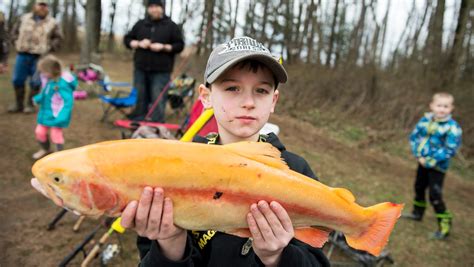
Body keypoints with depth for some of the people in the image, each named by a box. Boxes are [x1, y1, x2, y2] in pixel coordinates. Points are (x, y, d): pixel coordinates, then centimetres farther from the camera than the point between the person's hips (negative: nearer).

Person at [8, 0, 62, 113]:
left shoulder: (52, 23, 3)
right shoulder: (24, 18, 9)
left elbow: (58, 38, 5)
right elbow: (15, 31, 17)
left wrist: (49, 49, -6)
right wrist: (17, 44, 3)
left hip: (39, 57, -3)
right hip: (22, 55, 3)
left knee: (35, 82, -2)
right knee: (18, 80, 5)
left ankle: (30, 105, 11)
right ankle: (18, 104, 17)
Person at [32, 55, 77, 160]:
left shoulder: (62, 84, -27)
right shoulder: (48, 80, -3)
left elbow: (68, 100, -27)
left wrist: (63, 116, -31)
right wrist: (38, 99, 1)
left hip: (56, 115, -8)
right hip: (45, 113, 8)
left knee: (56, 134, 4)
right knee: (40, 132, 17)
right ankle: (45, 149, 44)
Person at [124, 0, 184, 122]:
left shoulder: (171, 26, 5)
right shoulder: (140, 24, 14)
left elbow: (179, 45, 2)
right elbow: (127, 39, 16)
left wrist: (164, 47, -13)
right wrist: (139, 44, -5)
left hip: (161, 72, -3)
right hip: (140, 69, 4)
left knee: (158, 100, -7)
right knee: (139, 99, 7)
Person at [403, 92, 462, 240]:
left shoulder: (452, 127, -19)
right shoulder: (425, 120, -3)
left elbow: (450, 150, -21)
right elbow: (414, 136, 2)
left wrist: (431, 161, -20)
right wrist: (419, 155, -9)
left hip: (437, 167, -6)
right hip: (422, 162, 6)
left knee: (435, 196, -7)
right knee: (419, 188, 22)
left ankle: (444, 227, 6)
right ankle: (417, 213, 44)